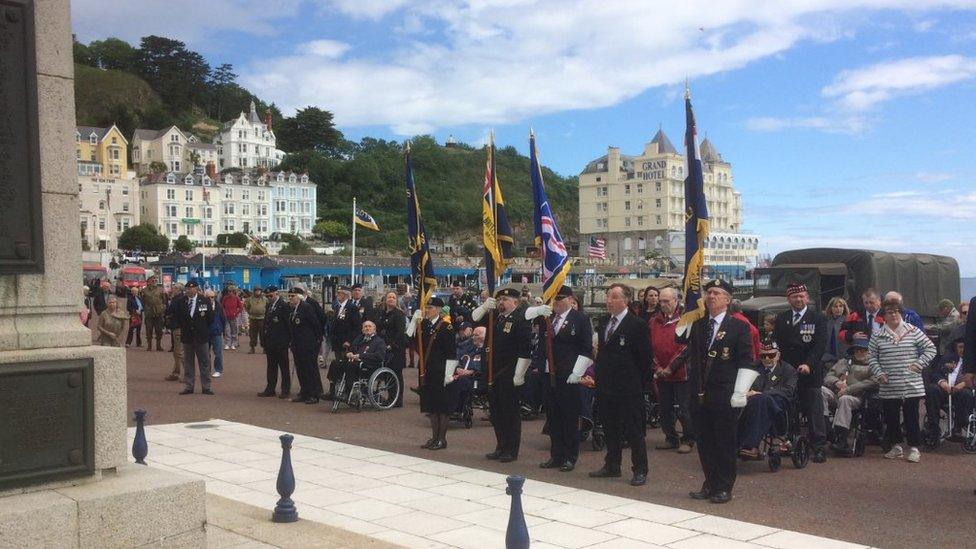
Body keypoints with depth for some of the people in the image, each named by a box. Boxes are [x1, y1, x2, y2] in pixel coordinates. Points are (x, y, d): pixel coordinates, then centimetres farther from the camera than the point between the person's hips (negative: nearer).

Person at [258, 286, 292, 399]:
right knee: (271, 367, 12)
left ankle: (285, 390, 8)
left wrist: (289, 340, -13)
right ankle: (270, 389, 18)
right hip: (270, 343, 8)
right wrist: (264, 341, 12)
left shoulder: (284, 306, -11)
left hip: (281, 343, -8)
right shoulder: (268, 306, 13)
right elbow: (266, 323, 16)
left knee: (284, 368, 2)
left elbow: (289, 324, -12)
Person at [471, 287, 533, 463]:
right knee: (495, 411, 14)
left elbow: (525, 351, -16)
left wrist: (519, 375, -17)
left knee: (510, 412, 1)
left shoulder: (521, 320, -12)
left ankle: (511, 451, 11)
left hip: (509, 376, -8)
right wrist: (485, 306, -3)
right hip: (493, 373, 8)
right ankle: (501, 447, 26)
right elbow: (474, 317, 17)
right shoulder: (495, 317, 10)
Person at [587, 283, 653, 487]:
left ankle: (640, 471, 8)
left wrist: (640, 384, -8)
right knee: (610, 429, 15)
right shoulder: (604, 324, 11)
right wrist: (597, 374, 8)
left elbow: (645, 357, -9)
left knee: (634, 431, 0)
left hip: (629, 388, -7)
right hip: (606, 386, 7)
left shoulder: (637, 325, -10)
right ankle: (612, 466, 26)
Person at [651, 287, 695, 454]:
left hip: (680, 373, -5)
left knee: (683, 409, -1)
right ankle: (671, 439, 23)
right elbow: (650, 345, 9)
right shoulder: (655, 320, 9)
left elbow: (686, 346, -12)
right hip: (660, 373, 5)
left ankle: (688, 440, 10)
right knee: (665, 408, 11)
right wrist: (657, 367, -3)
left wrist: (671, 367, -13)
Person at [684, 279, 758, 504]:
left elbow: (747, 362, -7)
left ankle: (724, 488, 14)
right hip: (699, 394, 5)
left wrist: (739, 393, -12)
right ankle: (710, 484, 23)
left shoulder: (738, 327, -3)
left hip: (724, 396, -5)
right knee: (704, 441, 10)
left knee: (726, 442, 3)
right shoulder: (697, 326, 12)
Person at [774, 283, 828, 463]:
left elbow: (820, 345, -8)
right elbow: (777, 344, 12)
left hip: (810, 372, -3)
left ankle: (819, 448, 0)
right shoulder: (781, 319, 12)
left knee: (814, 411, -2)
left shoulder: (818, 319, 1)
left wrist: (808, 364, -20)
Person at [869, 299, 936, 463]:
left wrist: (918, 364, -6)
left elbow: (930, 349, 4)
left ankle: (914, 447, 11)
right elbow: (871, 357, 9)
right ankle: (896, 446, 22)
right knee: (891, 418, 7)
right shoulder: (877, 336, 4)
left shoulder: (913, 332, 1)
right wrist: (879, 373, -4)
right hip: (888, 387, 2)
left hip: (911, 386, -2)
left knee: (911, 417, 1)